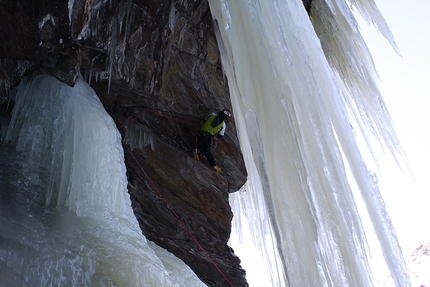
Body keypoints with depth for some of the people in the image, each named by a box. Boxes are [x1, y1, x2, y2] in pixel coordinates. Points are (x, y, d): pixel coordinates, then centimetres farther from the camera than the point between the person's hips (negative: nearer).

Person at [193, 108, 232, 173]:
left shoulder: (212, 115, 4)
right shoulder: (223, 124, 3)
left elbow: (205, 120, 21)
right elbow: (220, 136, 11)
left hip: (201, 134, 0)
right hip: (209, 138, 0)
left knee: (201, 148, 20)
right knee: (208, 152, 14)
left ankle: (197, 151, -15)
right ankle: (214, 165, 0)